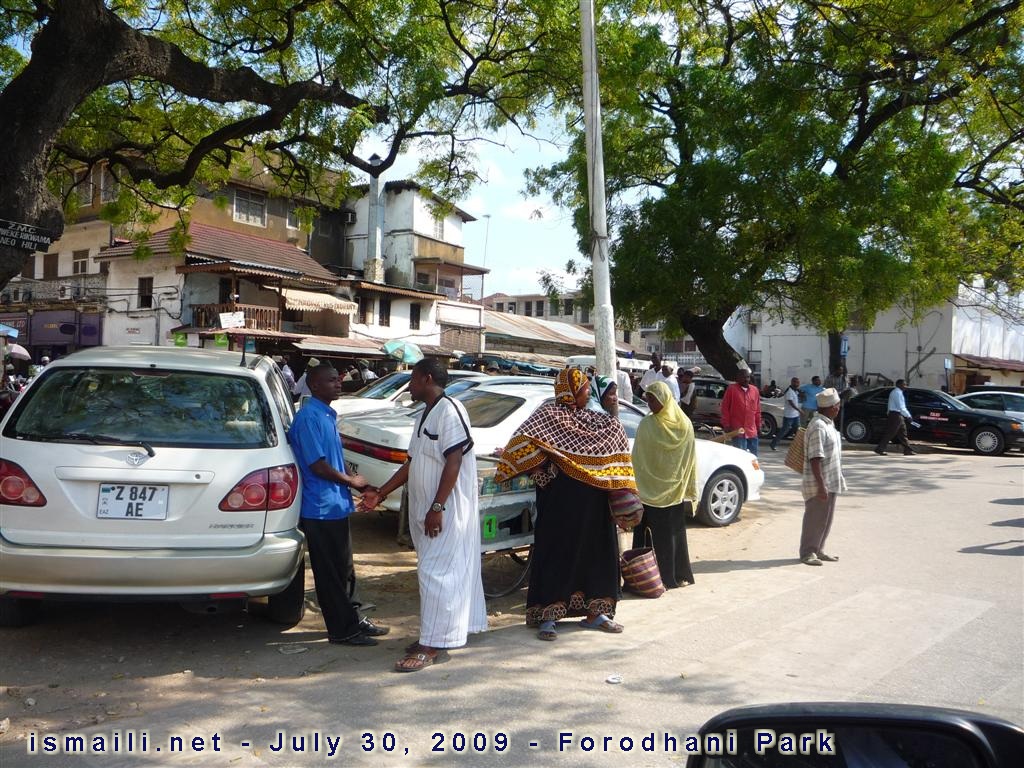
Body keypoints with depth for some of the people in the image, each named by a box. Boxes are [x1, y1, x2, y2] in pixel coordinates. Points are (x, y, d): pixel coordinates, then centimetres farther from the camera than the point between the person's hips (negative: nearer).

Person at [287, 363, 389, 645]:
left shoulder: (328, 415, 13)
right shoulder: (308, 417, -17)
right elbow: (318, 465, -21)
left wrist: (359, 484, 9)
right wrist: (351, 481, -8)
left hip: (336, 505, 10)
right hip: (320, 508, -10)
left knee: (344, 570, 18)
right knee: (330, 573, 2)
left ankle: (351, 620, 29)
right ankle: (342, 630, 11)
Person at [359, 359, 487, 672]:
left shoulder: (449, 411, -15)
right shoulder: (426, 414, 16)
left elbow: (453, 462, -21)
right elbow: (412, 462, 20)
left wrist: (437, 508, -22)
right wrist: (381, 494, 17)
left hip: (445, 511, -9)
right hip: (424, 509, 9)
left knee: (435, 573, -6)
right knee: (443, 573, 15)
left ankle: (431, 646, -1)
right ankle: (435, 636, 24)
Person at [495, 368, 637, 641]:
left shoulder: (594, 419, 13)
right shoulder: (549, 414, -8)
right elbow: (523, 441, -19)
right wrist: (537, 468, -17)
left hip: (593, 502, 7)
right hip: (560, 499, -7)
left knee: (597, 551, 11)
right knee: (557, 552, -2)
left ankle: (594, 612, 24)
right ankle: (547, 616, 7)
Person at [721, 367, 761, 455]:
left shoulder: (755, 390, 11)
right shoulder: (731, 389, -4)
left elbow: (757, 410, 16)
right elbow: (725, 408, -3)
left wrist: (758, 426, 14)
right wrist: (726, 425, -6)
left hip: (752, 432, 5)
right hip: (738, 431, -5)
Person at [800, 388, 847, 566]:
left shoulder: (828, 424, 12)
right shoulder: (818, 427, -21)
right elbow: (815, 459, -24)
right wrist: (821, 485, -26)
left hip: (831, 482, 10)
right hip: (819, 484, -10)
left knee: (825, 518, 17)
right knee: (815, 518, -1)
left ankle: (818, 550, 27)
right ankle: (807, 553, 10)